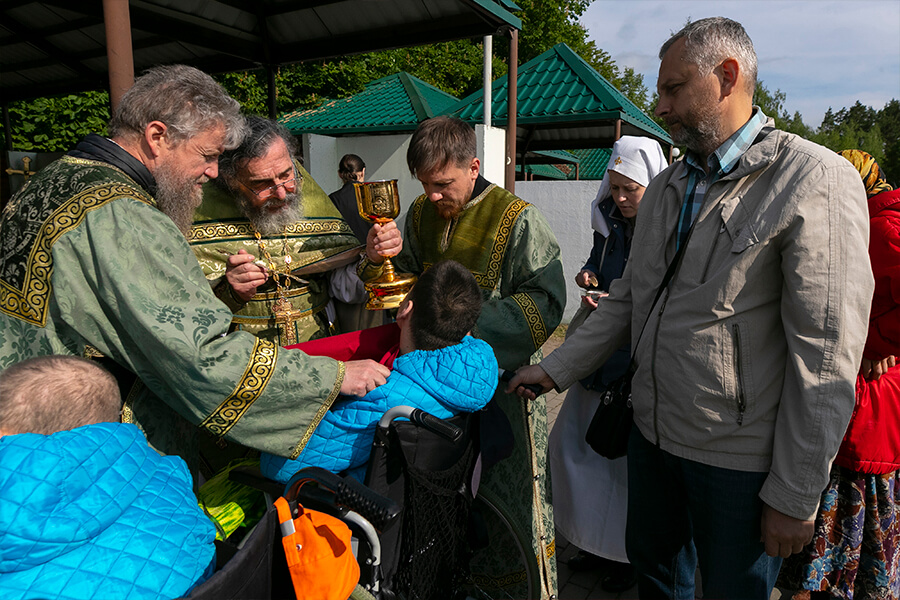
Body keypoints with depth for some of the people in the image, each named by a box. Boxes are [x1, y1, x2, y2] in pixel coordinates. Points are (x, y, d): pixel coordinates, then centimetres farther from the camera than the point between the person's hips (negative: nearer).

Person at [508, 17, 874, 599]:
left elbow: (826, 358, -18)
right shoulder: (667, 186, 7)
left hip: (739, 457, -6)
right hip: (653, 431, 6)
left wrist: (796, 495, -15)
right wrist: (556, 368, 3)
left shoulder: (815, 180, -16)